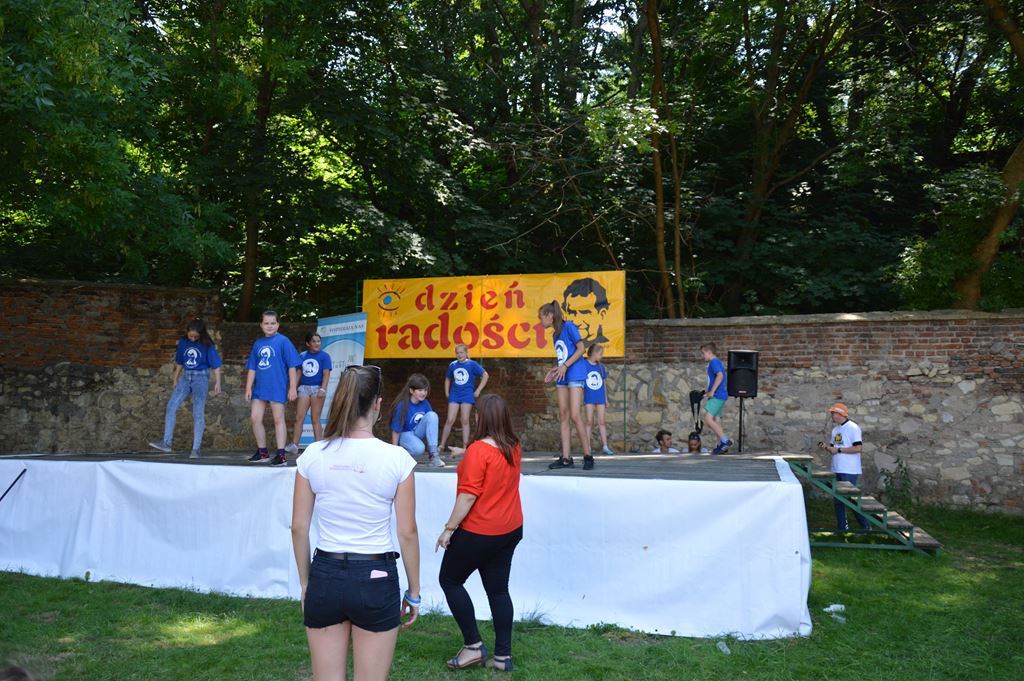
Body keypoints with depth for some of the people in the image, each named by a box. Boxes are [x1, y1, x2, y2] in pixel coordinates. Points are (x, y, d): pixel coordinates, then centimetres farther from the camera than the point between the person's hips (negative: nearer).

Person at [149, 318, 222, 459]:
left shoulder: (207, 345, -8)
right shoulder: (183, 342, 4)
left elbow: (216, 365, -6)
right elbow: (179, 363, 15)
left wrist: (217, 383, -11)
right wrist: (175, 379, 16)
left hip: (201, 378, -5)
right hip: (185, 377, 5)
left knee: (198, 413, -6)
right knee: (171, 407, -5)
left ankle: (196, 449, -4)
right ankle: (166, 443, 0)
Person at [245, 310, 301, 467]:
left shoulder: (283, 341, -5)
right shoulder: (258, 344, 11)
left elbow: (292, 366, -6)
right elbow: (252, 368, 14)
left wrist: (293, 388, -9)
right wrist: (248, 387, 9)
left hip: (277, 387, -6)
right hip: (260, 388, 6)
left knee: (278, 419, -1)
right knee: (255, 418, 5)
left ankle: (281, 455, 4)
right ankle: (262, 453, 19)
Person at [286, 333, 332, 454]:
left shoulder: (324, 356, 0)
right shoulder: (302, 356, 10)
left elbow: (326, 374, -6)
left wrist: (323, 389, -17)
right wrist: (294, 390, 12)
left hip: (317, 388, -3)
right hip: (303, 388, 3)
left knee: (315, 419, -1)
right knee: (299, 417, -3)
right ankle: (294, 445, -3)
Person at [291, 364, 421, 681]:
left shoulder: (313, 455, -4)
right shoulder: (396, 458, -10)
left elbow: (299, 527, 1)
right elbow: (407, 532, -6)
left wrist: (305, 583, 14)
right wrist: (414, 591, 5)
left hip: (325, 575, 2)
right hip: (376, 578, -2)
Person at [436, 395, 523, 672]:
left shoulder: (479, 450, -20)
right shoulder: (514, 448, 3)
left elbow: (468, 496, -22)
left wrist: (449, 529, -15)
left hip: (479, 532, -7)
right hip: (510, 530, 7)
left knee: (449, 580, 10)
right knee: (498, 589, 13)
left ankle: (473, 645, 9)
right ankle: (503, 655, 17)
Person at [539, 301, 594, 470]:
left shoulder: (569, 327, -5)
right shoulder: (555, 335, 17)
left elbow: (581, 348, -11)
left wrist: (565, 366, -15)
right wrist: (556, 369, 4)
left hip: (575, 375, -8)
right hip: (562, 378, 8)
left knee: (574, 415, -13)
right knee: (563, 416, 2)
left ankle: (588, 455, -4)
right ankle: (566, 458, 2)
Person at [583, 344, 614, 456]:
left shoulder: (601, 367, 9)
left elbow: (603, 384, 14)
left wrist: (606, 399, 14)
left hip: (600, 398, 3)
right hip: (589, 398, -3)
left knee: (601, 422, 5)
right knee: (589, 422, -1)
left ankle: (605, 447, 7)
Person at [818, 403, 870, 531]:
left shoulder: (853, 428, -11)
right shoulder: (835, 429, 15)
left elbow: (858, 448, -19)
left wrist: (838, 450, -18)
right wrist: (826, 447, 0)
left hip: (849, 471, -8)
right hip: (837, 470, 8)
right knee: (838, 500, 10)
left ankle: (866, 526, 9)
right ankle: (843, 527, 18)